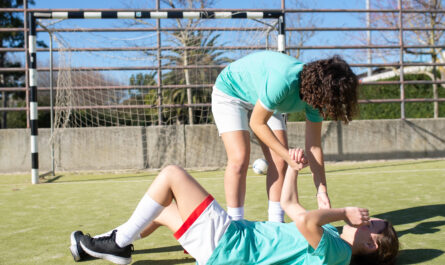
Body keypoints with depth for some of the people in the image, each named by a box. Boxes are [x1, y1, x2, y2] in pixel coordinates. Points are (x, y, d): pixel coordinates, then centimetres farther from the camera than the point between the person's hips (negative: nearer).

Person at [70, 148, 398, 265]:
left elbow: (305, 220, -42)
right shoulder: (329, 235, 11)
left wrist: (342, 212, -25)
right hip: (233, 234, 10)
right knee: (161, 209, 21)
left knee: (172, 174, -10)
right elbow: (290, 205, 24)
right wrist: (294, 168, 17)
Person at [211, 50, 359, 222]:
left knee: (279, 161, -5)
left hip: (262, 98, 7)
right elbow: (257, 124, -28)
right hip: (230, 91, -6)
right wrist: (289, 156, -30)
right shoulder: (283, 81, -41)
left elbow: (314, 145, -10)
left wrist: (322, 190, -12)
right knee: (239, 159, -20)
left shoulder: (317, 94, -18)